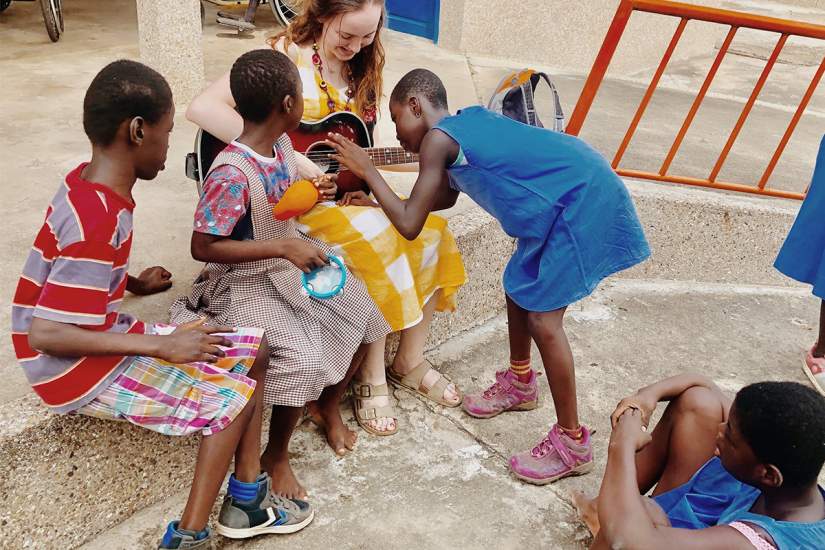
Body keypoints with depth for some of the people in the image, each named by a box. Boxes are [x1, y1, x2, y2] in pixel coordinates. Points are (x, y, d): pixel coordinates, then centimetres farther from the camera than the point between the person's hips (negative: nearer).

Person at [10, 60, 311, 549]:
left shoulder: (88, 184, 0)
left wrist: (132, 283, 5)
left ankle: (247, 499, 11)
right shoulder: (99, 221, -29)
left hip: (107, 340, 9)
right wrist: (162, 345, -25)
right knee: (235, 394, -9)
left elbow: (70, 262, 16)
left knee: (253, 351, 5)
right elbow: (45, 334, -29)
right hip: (83, 372, -9)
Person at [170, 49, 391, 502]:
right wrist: (284, 248, -29)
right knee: (304, 359, -26)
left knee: (363, 316, 4)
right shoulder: (231, 174, -27)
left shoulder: (280, 145, -1)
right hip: (247, 282, -9)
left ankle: (329, 406, 27)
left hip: (289, 262, 9)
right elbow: (202, 247, -25)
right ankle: (275, 456, 1)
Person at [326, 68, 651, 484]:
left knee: (543, 318, -7)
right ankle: (520, 383, 41)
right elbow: (445, 197, 27)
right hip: (575, 191, 10)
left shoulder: (438, 138, -10)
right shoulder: (468, 121, 16)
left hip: (581, 198, -10)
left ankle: (572, 442, 4)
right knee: (520, 286, 21)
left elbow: (409, 224, -10)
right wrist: (373, 200, 22)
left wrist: (367, 171, 1)